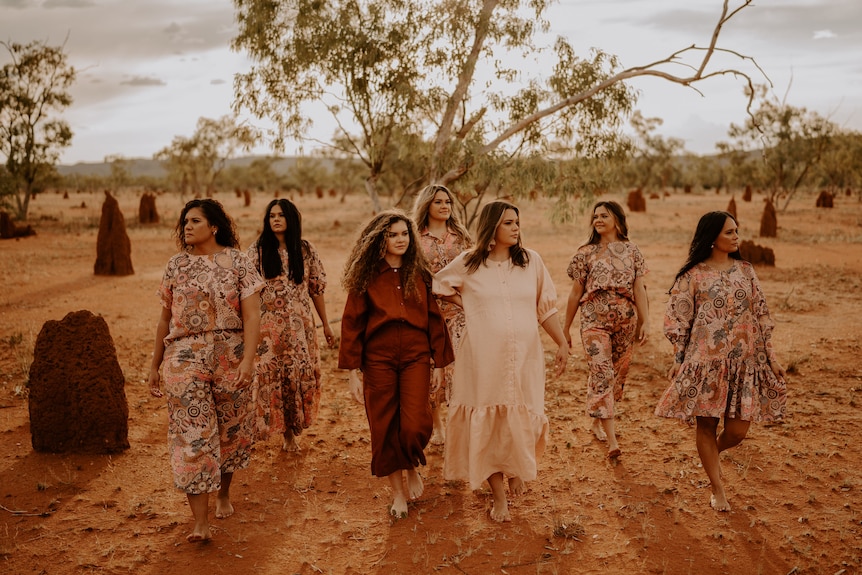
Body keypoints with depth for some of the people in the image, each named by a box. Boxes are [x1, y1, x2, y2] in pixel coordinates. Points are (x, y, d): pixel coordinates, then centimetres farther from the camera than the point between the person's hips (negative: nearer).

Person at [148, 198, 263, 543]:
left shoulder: (237, 262, -2)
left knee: (230, 430, 11)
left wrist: (248, 360, -18)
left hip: (230, 358, -1)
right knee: (192, 435, -5)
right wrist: (155, 365, 12)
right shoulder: (177, 265, 7)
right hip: (185, 360, 1)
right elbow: (165, 319, 12)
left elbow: (251, 315, -8)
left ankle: (224, 494, 36)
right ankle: (200, 522, -3)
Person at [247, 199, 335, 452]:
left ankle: (290, 432, 16)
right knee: (270, 375, -3)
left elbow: (316, 288, 8)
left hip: (300, 325, 1)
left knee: (300, 375, 2)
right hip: (268, 326, -1)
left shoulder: (306, 250, 4)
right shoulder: (257, 250, 1)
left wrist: (326, 324, 9)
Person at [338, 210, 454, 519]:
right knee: (385, 427, 6)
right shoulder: (366, 277, -1)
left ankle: (413, 467, 23)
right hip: (378, 360, 0)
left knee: (415, 426, -11)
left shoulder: (419, 274, 4)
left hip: (416, 357, 0)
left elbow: (435, 319, 6)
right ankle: (398, 491, 26)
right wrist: (353, 372, -5)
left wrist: (439, 364, 4)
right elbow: (352, 324, -1)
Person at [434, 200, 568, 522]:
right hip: (483, 359, -1)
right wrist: (465, 305, 6)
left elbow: (546, 308, 7)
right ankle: (499, 498, 18)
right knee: (488, 424, 4)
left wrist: (562, 343, 3)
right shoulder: (469, 263, -1)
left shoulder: (531, 261, 2)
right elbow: (438, 286, 15)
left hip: (524, 356, 1)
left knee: (521, 419, 5)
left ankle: (516, 471, 38)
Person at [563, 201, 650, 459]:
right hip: (595, 320, -3)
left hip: (625, 320, 3)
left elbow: (639, 289, 4)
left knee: (618, 373, 10)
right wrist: (566, 327, 8)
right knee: (602, 374, -12)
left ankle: (598, 421, 31)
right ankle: (612, 440, -13)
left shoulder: (631, 251, 7)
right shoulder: (586, 253, 2)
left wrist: (645, 321, -5)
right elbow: (575, 293, 6)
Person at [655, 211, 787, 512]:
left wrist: (770, 356, 8)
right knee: (706, 424, 4)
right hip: (705, 360, -3)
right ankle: (717, 490, 20)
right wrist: (678, 359, -5)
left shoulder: (746, 270, 8)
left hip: (744, 361, 3)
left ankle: (711, 454, 34)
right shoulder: (693, 275, -3)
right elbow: (678, 319, -1)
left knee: (737, 430, 0)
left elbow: (762, 315, 11)